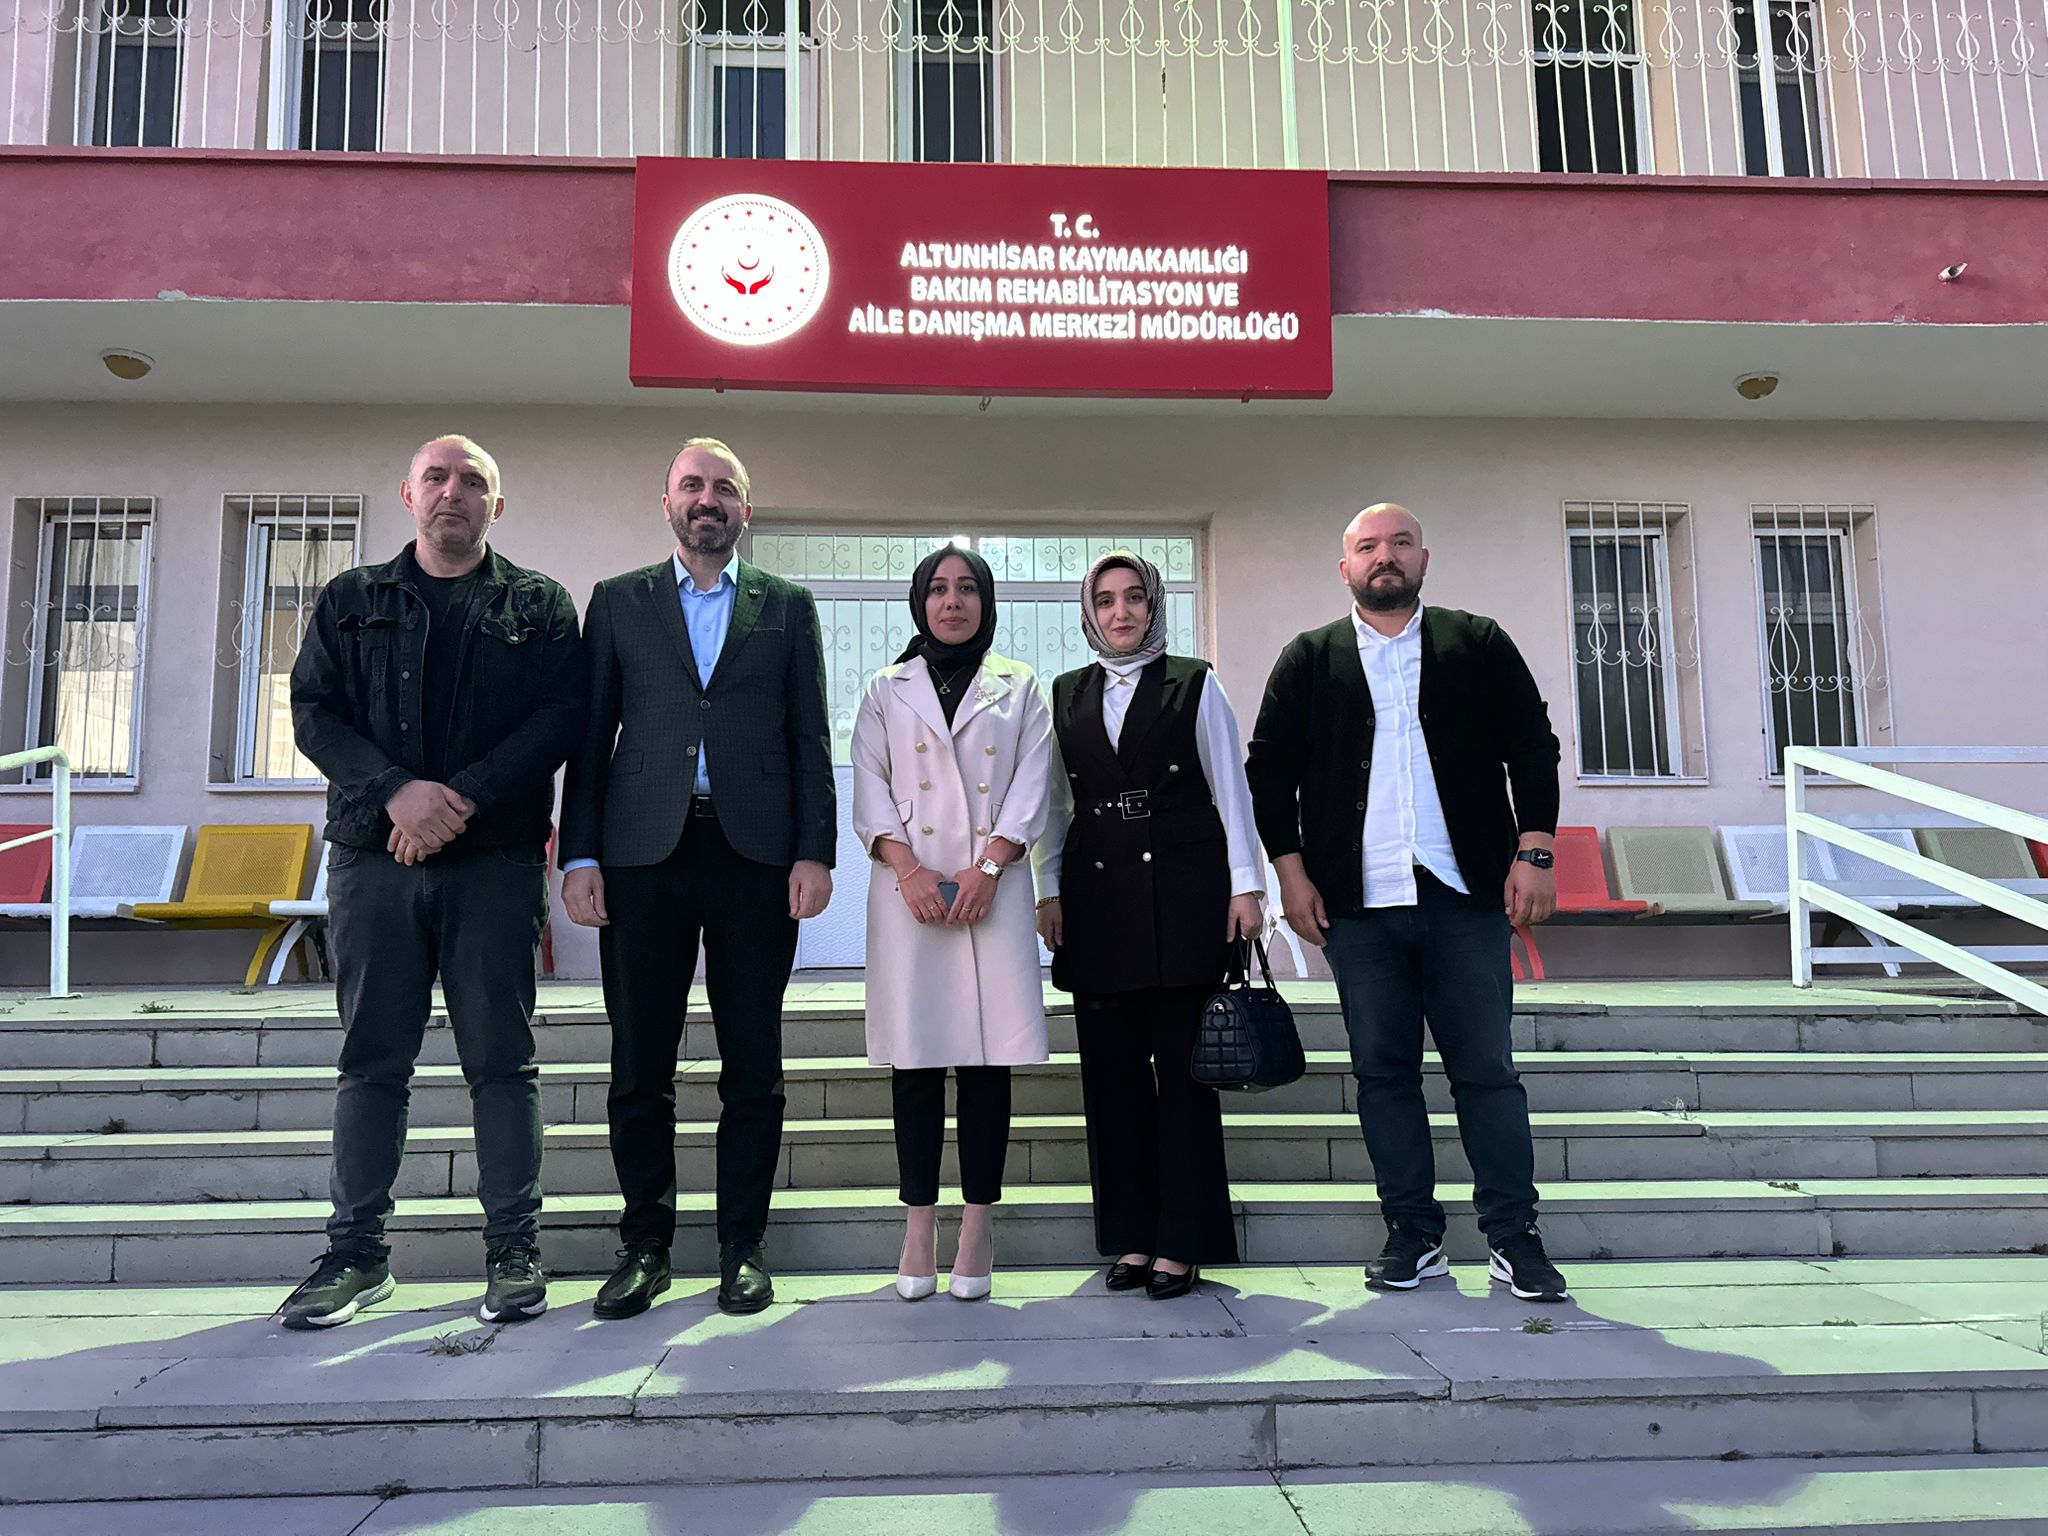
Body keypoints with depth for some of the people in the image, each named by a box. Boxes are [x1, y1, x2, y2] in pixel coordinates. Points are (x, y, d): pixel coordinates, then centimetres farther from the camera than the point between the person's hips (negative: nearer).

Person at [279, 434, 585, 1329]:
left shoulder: (538, 606, 10)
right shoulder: (351, 602, 15)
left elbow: (562, 716, -2)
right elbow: (314, 711, 4)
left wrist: (464, 796, -14)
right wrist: (397, 791, -13)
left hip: (496, 858, -1)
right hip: (373, 854, 2)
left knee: (501, 1057, 2)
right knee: (371, 1058, 6)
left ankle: (513, 1250, 10)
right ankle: (357, 1253, 16)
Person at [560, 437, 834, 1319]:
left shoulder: (787, 607, 12)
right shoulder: (619, 602, 13)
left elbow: (810, 739, 7)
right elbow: (591, 736, 8)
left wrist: (814, 852, -3)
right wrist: (579, 855, -1)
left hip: (756, 853, 0)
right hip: (644, 852, 0)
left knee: (752, 1065, 4)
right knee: (639, 1065, 4)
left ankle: (742, 1247, 15)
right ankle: (644, 1245, 18)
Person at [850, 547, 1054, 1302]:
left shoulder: (1020, 687, 13)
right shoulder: (886, 690, 14)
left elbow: (1030, 790, 4)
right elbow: (870, 792, 6)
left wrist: (986, 868, -9)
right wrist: (907, 869, -9)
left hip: (993, 889, 0)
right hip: (909, 890, 1)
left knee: (987, 1056, -2)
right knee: (915, 1055, -1)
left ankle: (977, 1231, 4)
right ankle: (918, 1232, 6)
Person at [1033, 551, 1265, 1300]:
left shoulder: (1195, 685, 6)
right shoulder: (1065, 696, 13)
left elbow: (1230, 788, 3)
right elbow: (1055, 802, 13)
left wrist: (1245, 885, -3)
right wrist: (1048, 890, 6)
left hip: (1183, 890, -3)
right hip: (1098, 896, 3)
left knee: (1184, 1064, -2)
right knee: (1112, 1066, 4)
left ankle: (1181, 1244, 6)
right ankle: (1131, 1237, 14)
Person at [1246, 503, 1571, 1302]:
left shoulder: (1479, 644, 10)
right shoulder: (1308, 659, 10)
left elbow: (1532, 747, 7)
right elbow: (1270, 768, 7)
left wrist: (1533, 850, -3)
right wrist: (1291, 869, -1)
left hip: (1466, 899, -1)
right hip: (1358, 904, 1)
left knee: (1486, 1070, 2)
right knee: (1383, 1073, 5)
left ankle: (1513, 1235, 11)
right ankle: (1413, 1235, 15)